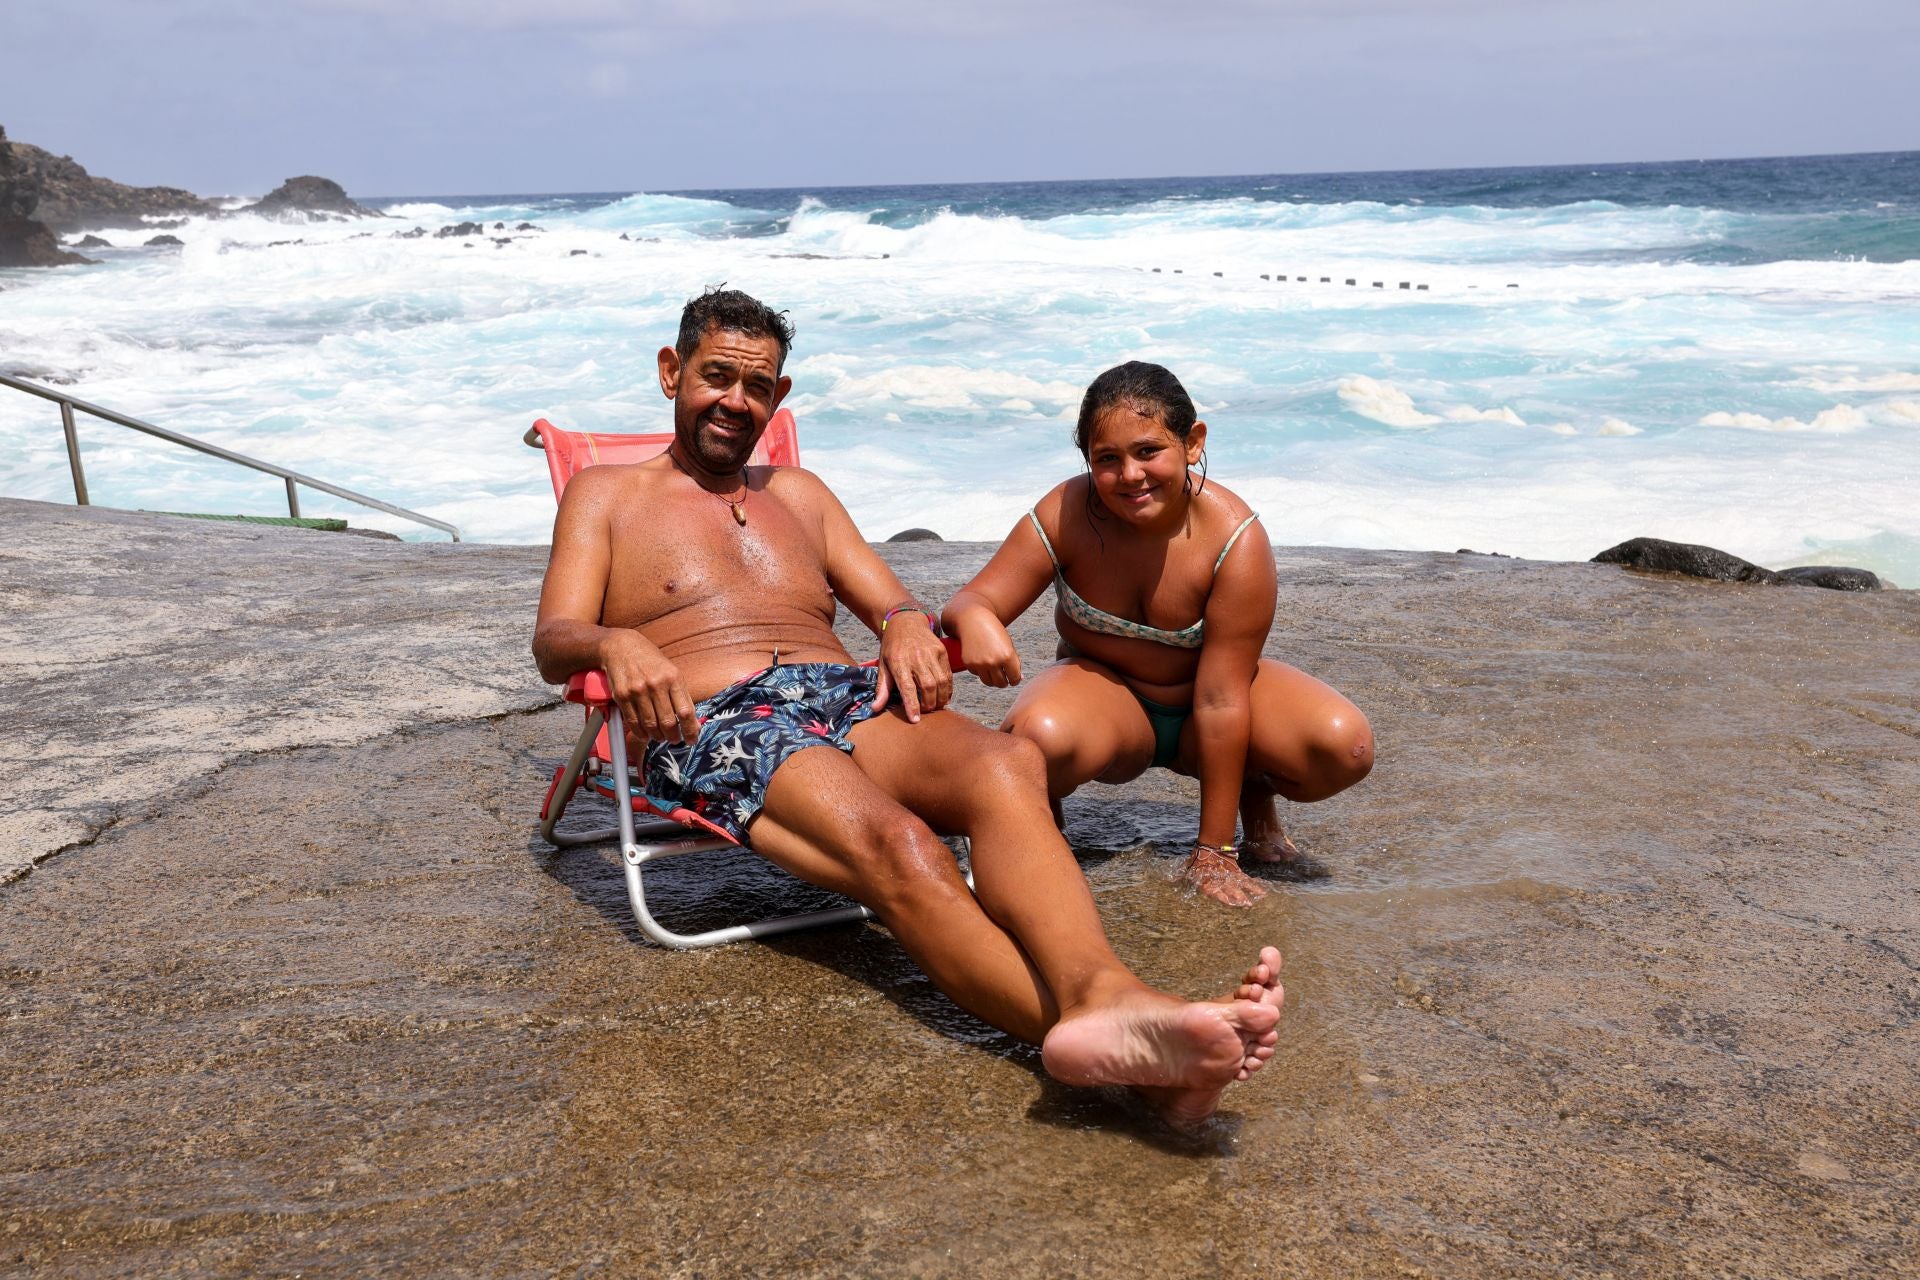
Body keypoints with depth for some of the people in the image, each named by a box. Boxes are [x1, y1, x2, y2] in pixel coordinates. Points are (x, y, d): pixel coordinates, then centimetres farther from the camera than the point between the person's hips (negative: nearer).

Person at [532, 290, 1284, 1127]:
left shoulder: (799, 494, 32)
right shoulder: (605, 495, 21)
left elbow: (891, 603, 23)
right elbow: (552, 641, 6)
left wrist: (905, 622, -4)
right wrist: (614, 644, -20)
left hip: (846, 697, 4)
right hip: (715, 723, -4)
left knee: (1005, 766, -33)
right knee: (895, 844, -37)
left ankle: (1099, 994, -60)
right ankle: (1121, 1060, -57)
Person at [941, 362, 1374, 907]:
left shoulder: (1236, 539, -25)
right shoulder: (1065, 516, -20)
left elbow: (1219, 701, -25)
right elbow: (971, 600, -18)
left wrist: (1213, 851, -21)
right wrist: (973, 619, -47)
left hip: (1197, 709, 1)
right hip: (1101, 688, 0)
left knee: (1346, 745, -26)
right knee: (1041, 736, -38)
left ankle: (1256, 802, 10)